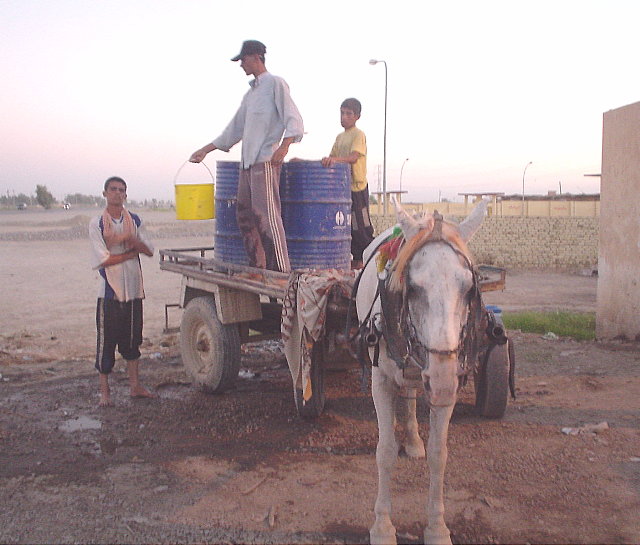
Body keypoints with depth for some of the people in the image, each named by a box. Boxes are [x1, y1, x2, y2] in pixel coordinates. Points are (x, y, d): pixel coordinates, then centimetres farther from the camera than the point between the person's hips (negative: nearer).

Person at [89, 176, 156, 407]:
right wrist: (132, 252, -6)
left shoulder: (134, 220, 9)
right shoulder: (97, 223, -3)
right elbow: (103, 260, -11)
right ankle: (104, 391, 10)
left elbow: (149, 251, 2)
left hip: (133, 290, 4)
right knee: (106, 342, 0)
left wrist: (130, 239, -16)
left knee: (132, 340, 11)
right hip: (110, 291, -4)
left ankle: (135, 386, 22)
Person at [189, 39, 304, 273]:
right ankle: (257, 267, 15)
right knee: (245, 214, 8)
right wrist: (206, 150, 29)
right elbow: (235, 130, 29)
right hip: (247, 161, 9)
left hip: (266, 160, -9)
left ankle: (281, 270, -14)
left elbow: (293, 119, -11)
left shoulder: (275, 83, -1)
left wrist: (284, 146, -28)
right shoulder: (251, 92, 24)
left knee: (266, 214, -15)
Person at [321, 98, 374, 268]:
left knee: (361, 226, -4)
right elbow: (333, 157, 18)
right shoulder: (340, 137, 17)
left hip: (357, 186, -8)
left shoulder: (358, 135, -8)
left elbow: (354, 157, -23)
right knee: (348, 225, 9)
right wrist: (327, 161, -2)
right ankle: (356, 258, 17)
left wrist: (335, 159, -37)